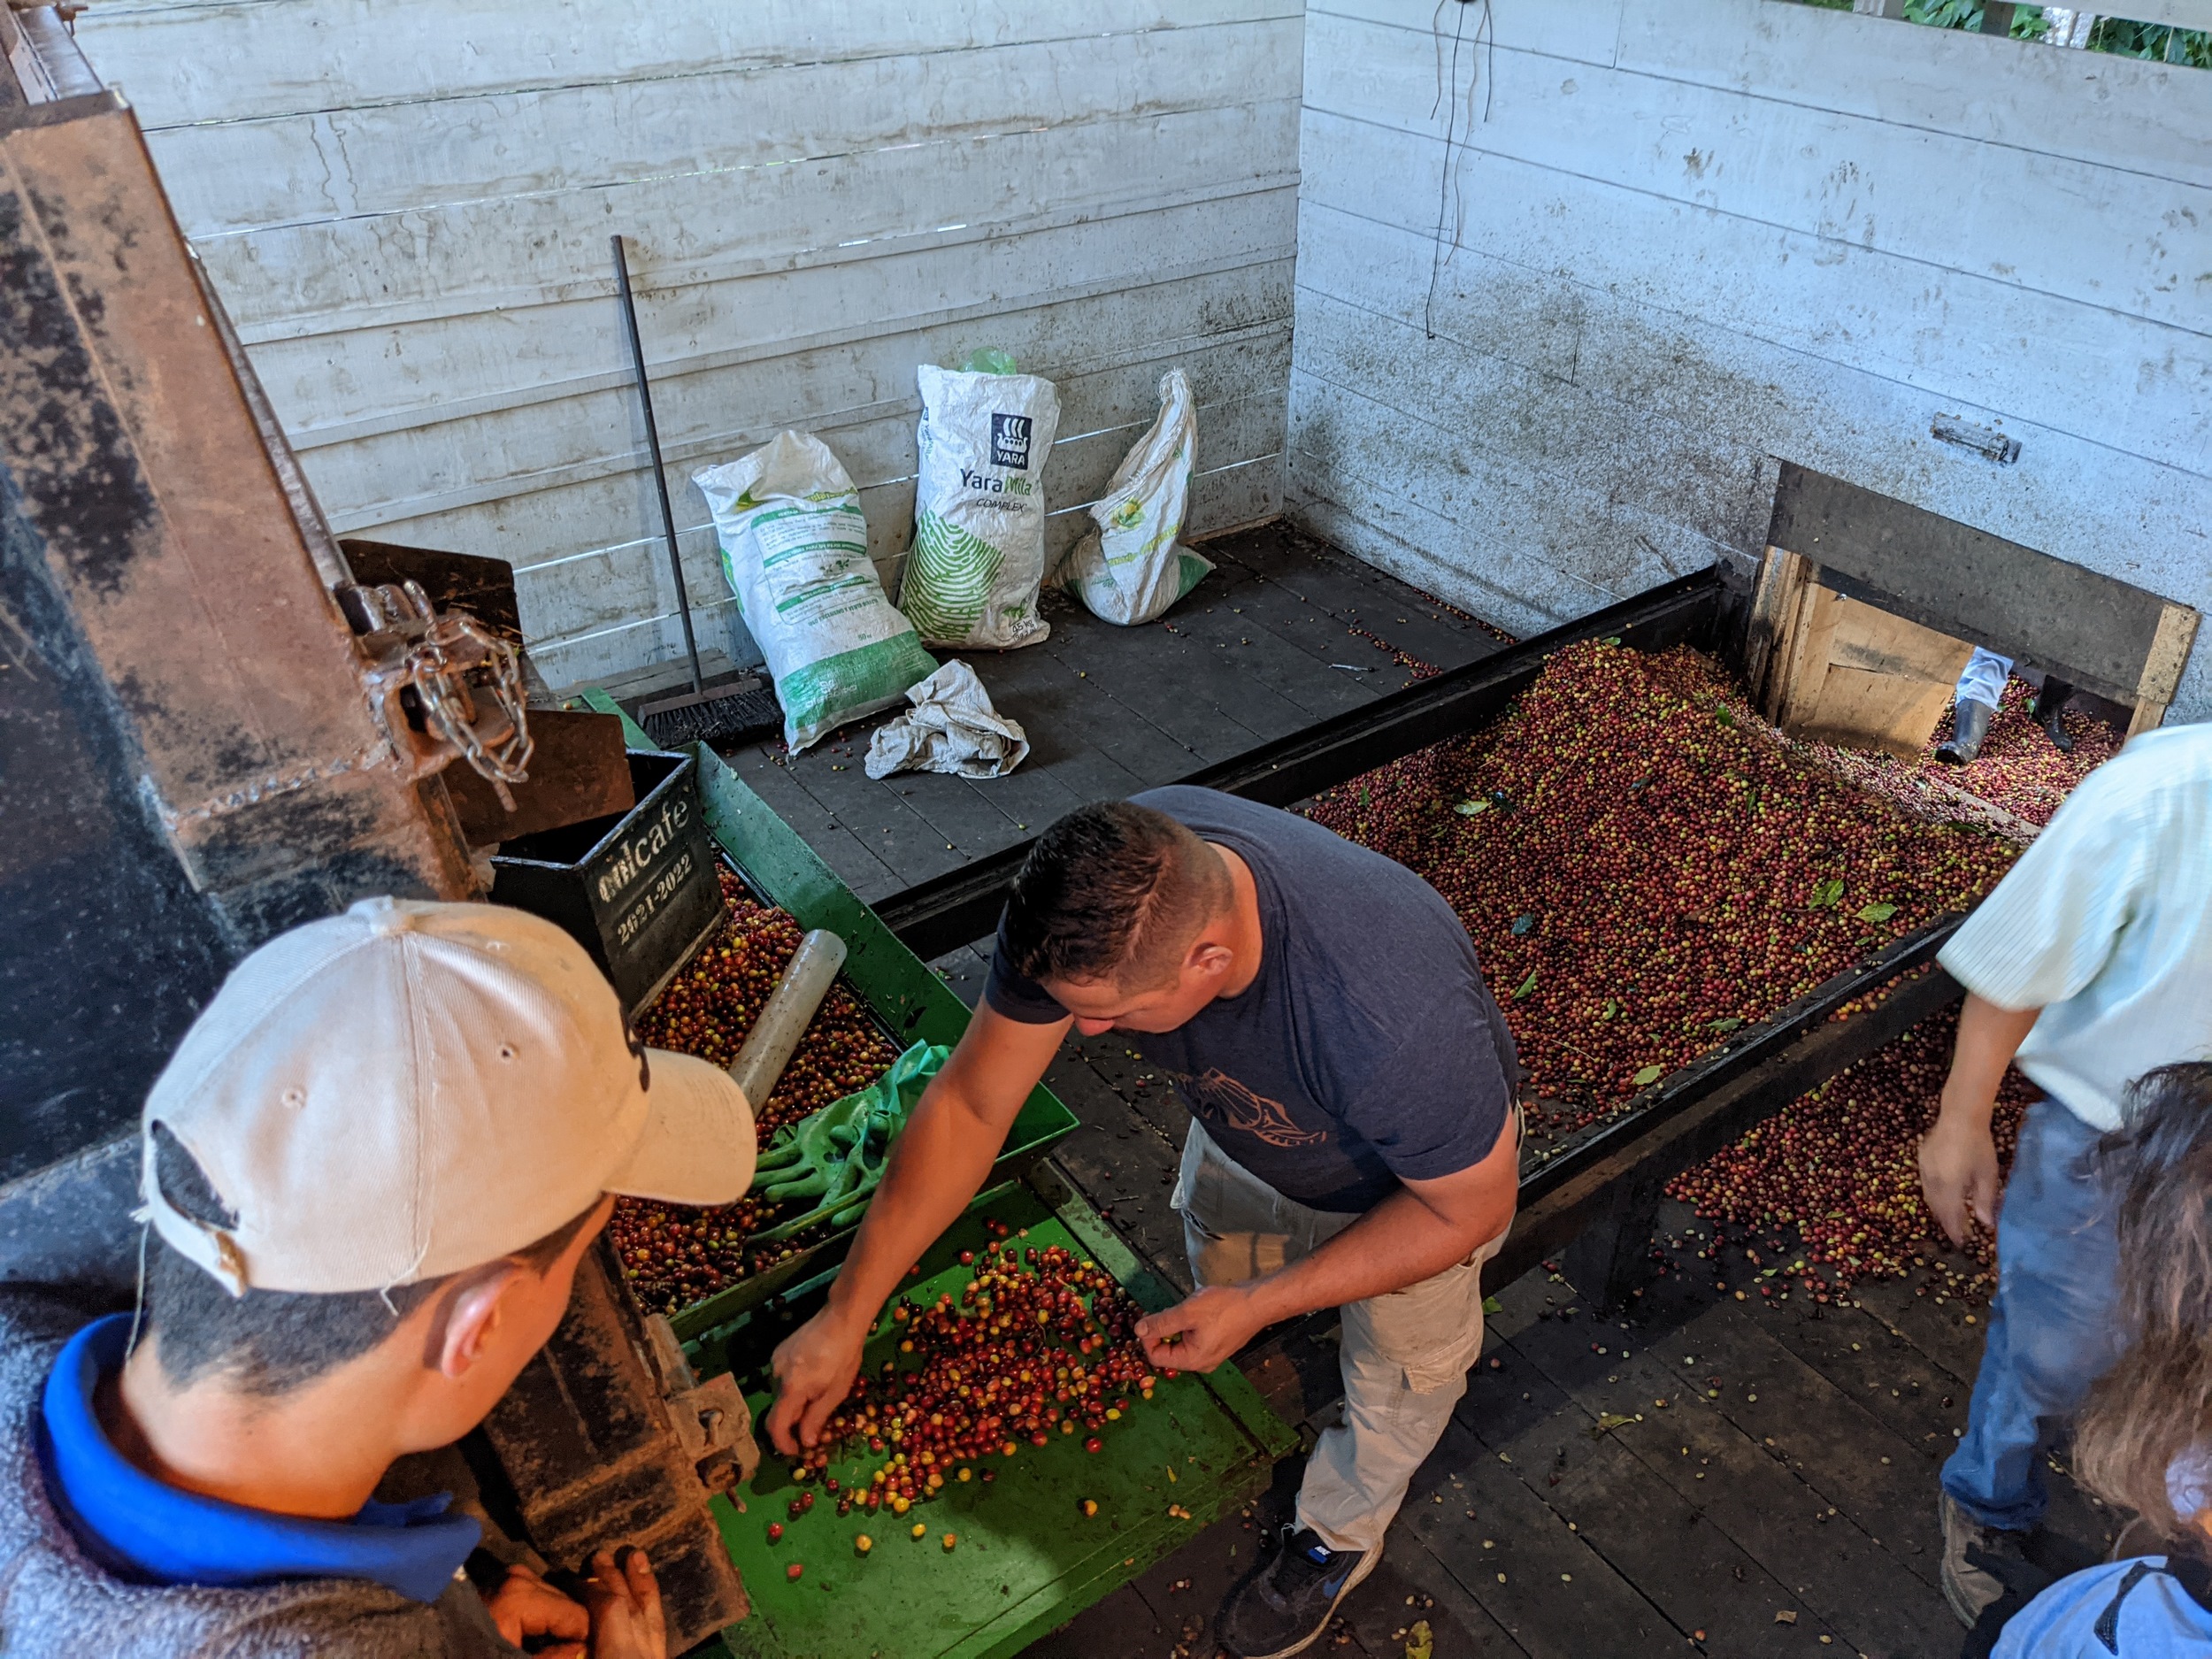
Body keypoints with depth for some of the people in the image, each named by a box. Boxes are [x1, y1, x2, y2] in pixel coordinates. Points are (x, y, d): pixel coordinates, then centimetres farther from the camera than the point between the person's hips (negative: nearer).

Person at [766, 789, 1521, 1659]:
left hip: (1410, 1181, -4)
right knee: (1215, 1294, 28)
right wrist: (845, 1317, -21)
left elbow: (1470, 1208, -28)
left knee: (1399, 1378, 20)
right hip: (1245, 1125, 4)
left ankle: (1337, 1533, 52)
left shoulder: (1392, 1016, -50)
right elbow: (968, 1105, -24)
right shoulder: (1098, 893, -36)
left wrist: (1259, 1305, -27)